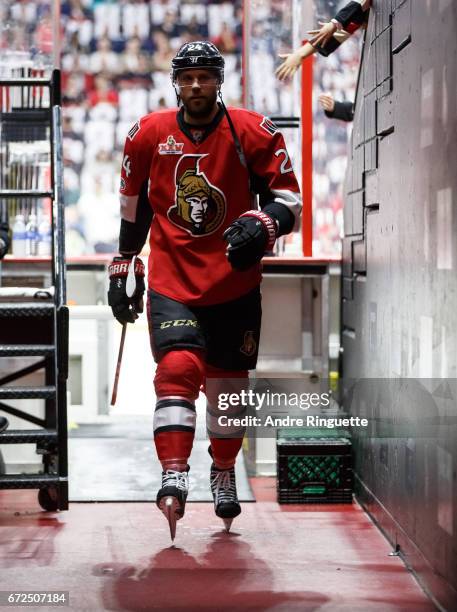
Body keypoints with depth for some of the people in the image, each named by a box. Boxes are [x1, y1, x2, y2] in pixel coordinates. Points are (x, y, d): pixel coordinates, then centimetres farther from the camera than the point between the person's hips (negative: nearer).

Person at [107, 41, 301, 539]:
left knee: (229, 385, 11)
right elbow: (132, 207, 12)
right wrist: (123, 270, 14)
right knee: (178, 366, -22)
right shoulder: (148, 134, 0)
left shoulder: (254, 133, -5)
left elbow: (289, 196, -3)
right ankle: (174, 476, -25)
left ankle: (223, 474, 34)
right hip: (170, 279, 0)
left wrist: (263, 224, -24)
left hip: (235, 283, 1)